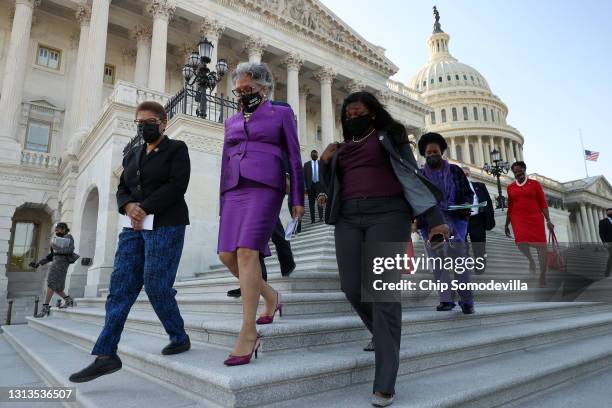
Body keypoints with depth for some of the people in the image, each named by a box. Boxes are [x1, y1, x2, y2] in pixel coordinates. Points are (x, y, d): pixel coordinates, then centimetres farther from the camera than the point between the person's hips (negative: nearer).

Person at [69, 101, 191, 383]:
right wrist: (129, 207, -8)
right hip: (135, 228, 7)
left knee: (155, 285, -9)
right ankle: (106, 355, 0)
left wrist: (144, 209, -14)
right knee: (120, 286, -2)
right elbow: (122, 189, 15)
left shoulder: (176, 149, 1)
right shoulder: (132, 154, 20)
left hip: (166, 225, -6)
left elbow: (177, 186, -12)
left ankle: (180, 338, 12)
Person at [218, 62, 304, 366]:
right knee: (227, 255, -3)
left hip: (266, 186, -6)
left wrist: (298, 198, -2)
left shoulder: (281, 113, 10)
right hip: (235, 190, 6)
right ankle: (271, 297, 20)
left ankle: (248, 331, -11)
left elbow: (294, 157, 5)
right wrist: (223, 203, 17)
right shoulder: (232, 121, 23)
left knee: (247, 252, -19)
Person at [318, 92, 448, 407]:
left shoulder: (389, 138, 11)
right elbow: (331, 189, 25)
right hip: (348, 219, 5)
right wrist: (324, 163, 8)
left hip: (386, 214, -5)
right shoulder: (342, 149, 24)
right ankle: (382, 335, 29)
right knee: (352, 288, -2)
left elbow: (410, 176, 1)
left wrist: (434, 217, -10)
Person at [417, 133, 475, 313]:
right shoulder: (419, 175, 10)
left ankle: (467, 300, 5)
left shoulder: (455, 171, 12)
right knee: (437, 262, -3)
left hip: (454, 221, 0)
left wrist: (466, 205, -5)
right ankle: (446, 299, 1)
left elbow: (468, 193, 15)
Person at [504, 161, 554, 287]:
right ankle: (531, 260, 14)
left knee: (541, 246, -7)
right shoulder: (510, 187, 10)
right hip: (518, 219, 1)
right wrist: (507, 224, 14)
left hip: (534, 218, 0)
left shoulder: (535, 184, 5)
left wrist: (548, 220, -3)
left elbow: (543, 203, 4)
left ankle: (542, 276, 4)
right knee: (520, 242, -20)